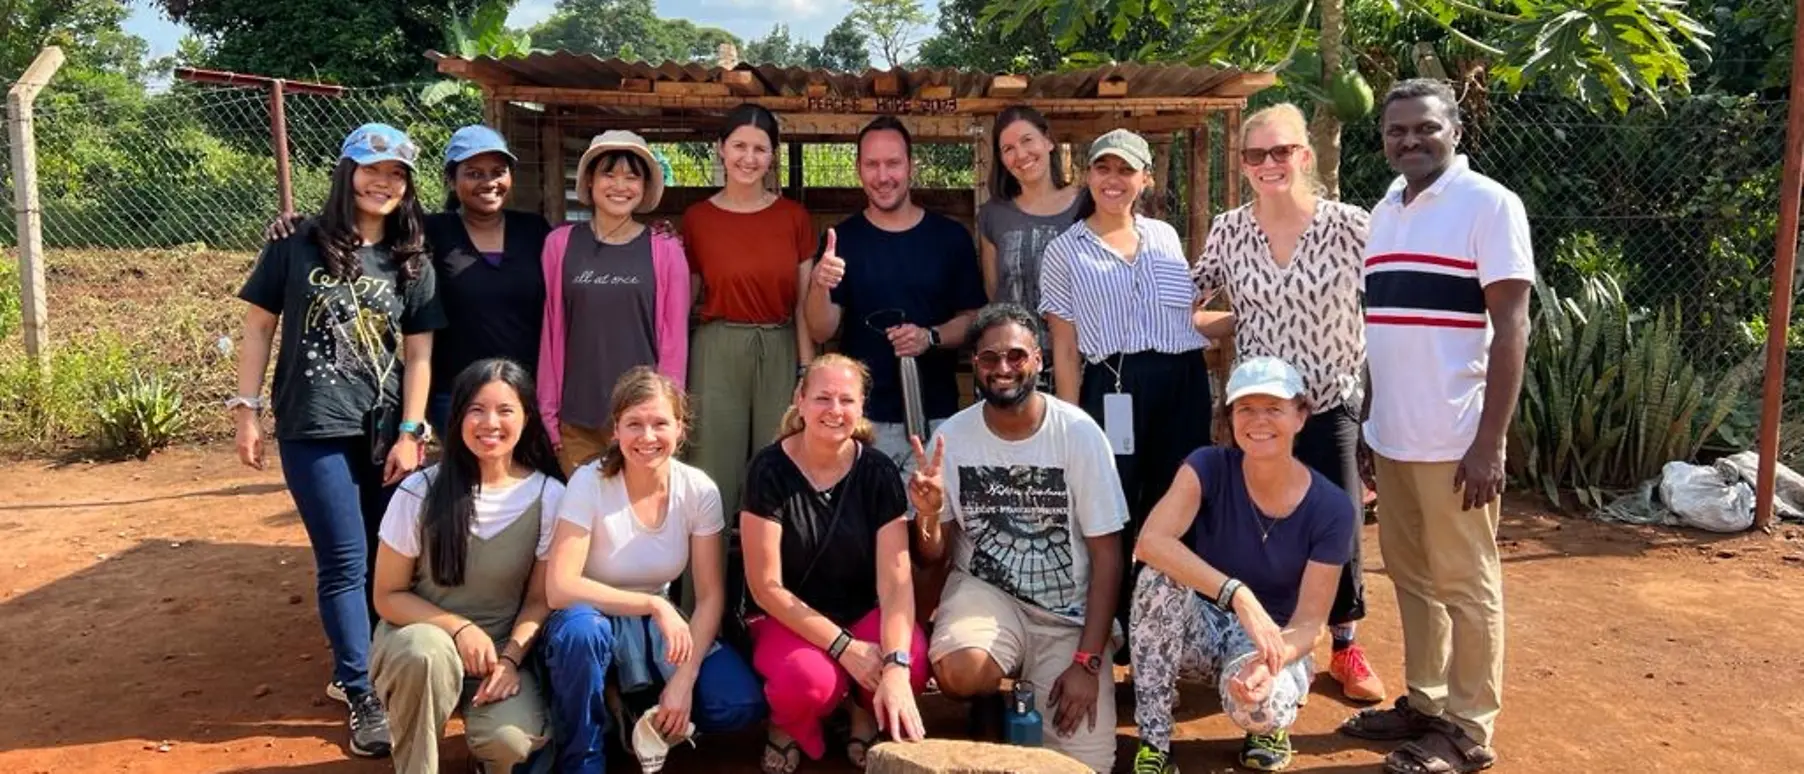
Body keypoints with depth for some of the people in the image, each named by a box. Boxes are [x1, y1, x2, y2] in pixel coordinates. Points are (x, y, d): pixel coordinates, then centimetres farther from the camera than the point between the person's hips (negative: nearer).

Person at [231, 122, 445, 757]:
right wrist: (247, 409, -3)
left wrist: (410, 432, -1)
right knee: (345, 562, -3)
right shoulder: (297, 246, -1)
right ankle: (363, 696, 6)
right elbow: (259, 326, 3)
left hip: (385, 430, 3)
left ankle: (352, 670, 27)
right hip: (314, 429, -3)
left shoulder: (413, 264, 6)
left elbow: (418, 354, 4)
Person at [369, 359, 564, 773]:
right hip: (418, 637, -1)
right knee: (430, 652, -37)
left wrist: (510, 657, -17)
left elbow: (540, 599, -1)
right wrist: (458, 627, -19)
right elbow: (388, 596, -5)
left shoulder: (548, 496, -9)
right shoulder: (420, 492, -13)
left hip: (502, 648, 1)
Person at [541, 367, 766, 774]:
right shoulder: (590, 483, -19)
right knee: (579, 629, -39)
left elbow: (711, 596, -9)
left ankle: (645, 716, 8)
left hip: (662, 626, 2)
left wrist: (683, 682, -19)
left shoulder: (699, 490, -11)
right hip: (598, 621, -2)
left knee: (741, 705, -22)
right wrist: (654, 605, -31)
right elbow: (560, 587, -27)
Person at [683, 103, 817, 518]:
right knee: (715, 473, 4)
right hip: (718, 352, -1)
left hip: (780, 353, 1)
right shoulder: (697, 218, 1)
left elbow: (803, 302, 4)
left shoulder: (794, 217, 3)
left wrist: (807, 371, -1)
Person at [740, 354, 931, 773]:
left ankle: (865, 714, 6)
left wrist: (895, 665, -32)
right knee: (809, 680, -36)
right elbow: (766, 587, -14)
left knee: (913, 662, -31)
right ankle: (788, 724, 3)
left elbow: (895, 579, -16)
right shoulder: (769, 469, -14)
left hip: (864, 612, 2)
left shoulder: (879, 472, -9)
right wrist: (844, 647, -22)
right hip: (787, 619, -2)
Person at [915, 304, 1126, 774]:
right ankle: (995, 700, 4)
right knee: (958, 671, -33)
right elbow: (935, 556, 3)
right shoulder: (952, 436, -6)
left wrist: (1087, 661, -14)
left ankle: (1031, 689, 17)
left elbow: (1107, 556, -8)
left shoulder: (1079, 433, -12)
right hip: (985, 592, 1)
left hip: (1069, 615, 0)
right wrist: (928, 516, -21)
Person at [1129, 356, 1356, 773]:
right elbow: (1151, 541, -34)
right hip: (1201, 627, 1)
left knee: (1255, 702, -36)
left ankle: (1270, 719, 6)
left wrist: (1271, 661, -36)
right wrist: (1238, 595, -45)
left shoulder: (1331, 508, -14)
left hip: (1272, 640, -1)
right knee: (1161, 576, -32)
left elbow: (1309, 621, -13)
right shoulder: (1209, 467, -15)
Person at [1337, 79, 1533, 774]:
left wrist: (1489, 443, -16)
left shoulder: (1489, 204, -8)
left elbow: (1511, 328, -11)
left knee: (1464, 585, 4)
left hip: (1455, 439, -6)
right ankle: (1423, 701, 28)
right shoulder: (1382, 213, 12)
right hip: (1391, 435, 7)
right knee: (1411, 576, 15)